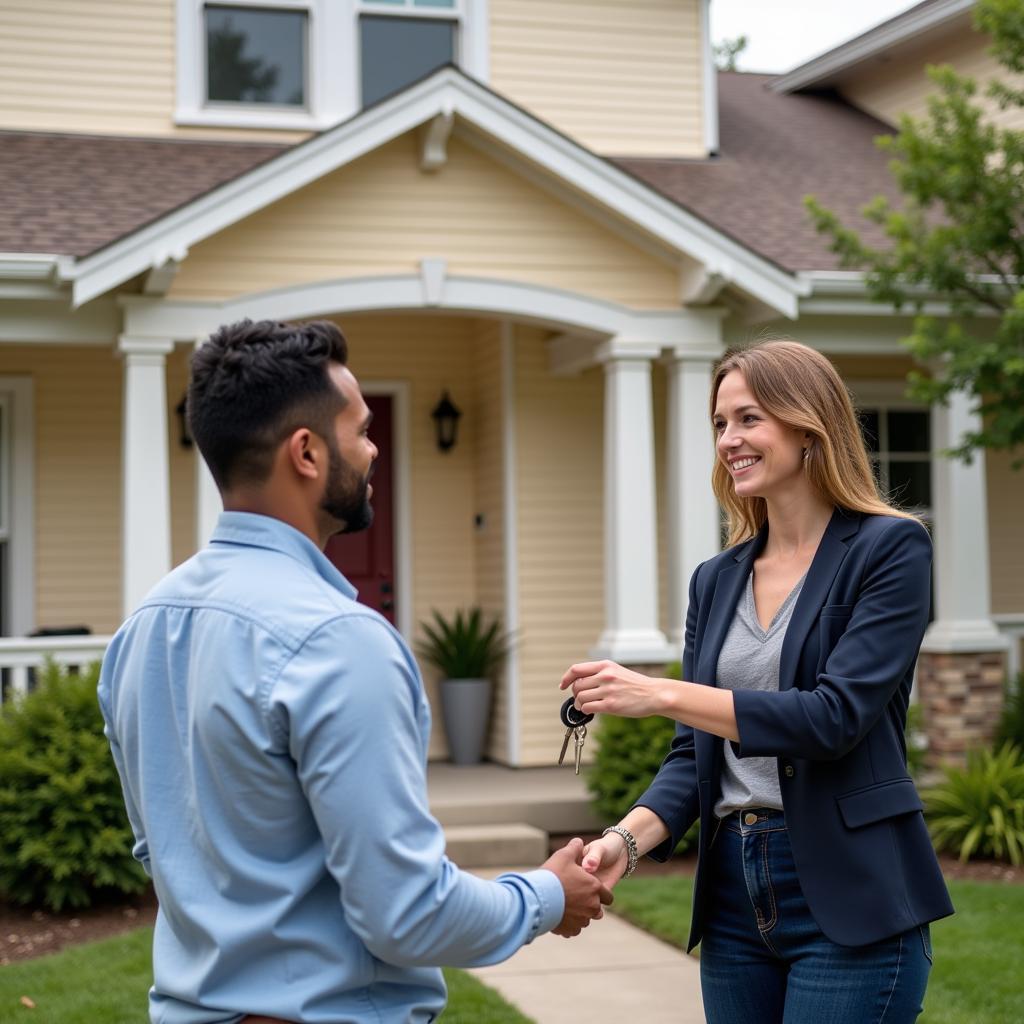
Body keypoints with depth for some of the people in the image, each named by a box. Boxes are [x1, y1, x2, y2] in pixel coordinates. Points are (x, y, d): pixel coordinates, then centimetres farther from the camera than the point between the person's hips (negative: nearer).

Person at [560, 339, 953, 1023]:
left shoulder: (890, 549, -6)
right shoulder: (716, 580, 11)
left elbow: (837, 715, -18)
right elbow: (694, 753, 10)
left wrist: (662, 695, -22)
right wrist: (630, 838, -10)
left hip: (847, 896, -6)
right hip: (734, 891, 6)